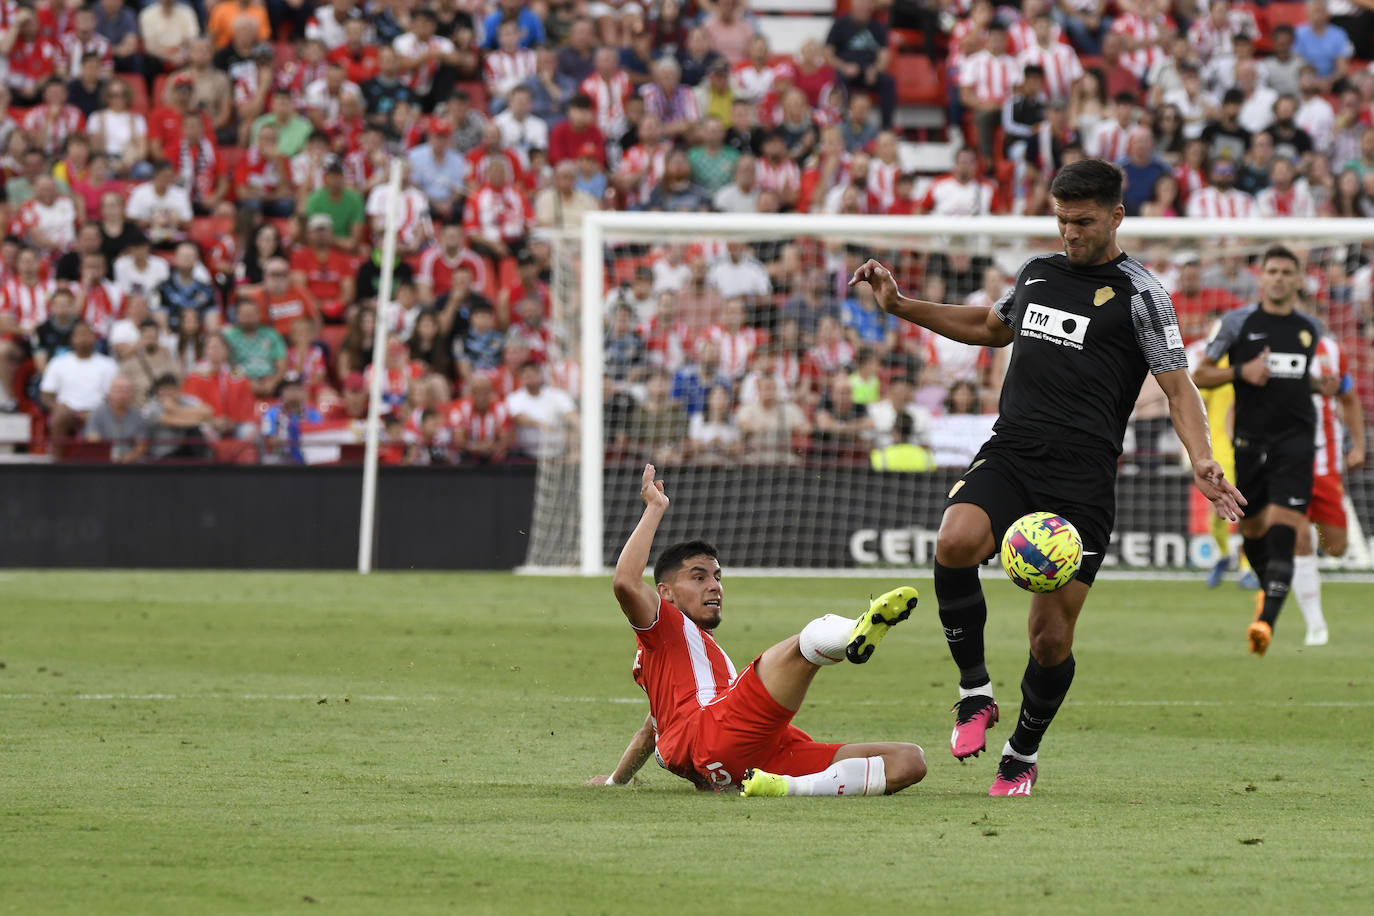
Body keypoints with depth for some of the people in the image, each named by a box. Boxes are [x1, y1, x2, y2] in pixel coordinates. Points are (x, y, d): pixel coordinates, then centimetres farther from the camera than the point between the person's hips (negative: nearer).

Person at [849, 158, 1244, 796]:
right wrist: (901, 305, 30)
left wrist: (1201, 460, -20)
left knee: (1052, 635, -3)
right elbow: (990, 326, 36)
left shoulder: (1138, 293, 0)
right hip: (1008, 455, 4)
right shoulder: (1037, 273, 16)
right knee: (954, 542, -28)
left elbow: (1178, 386, -4)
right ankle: (974, 693, -11)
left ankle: (1023, 755, 22)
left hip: (1081, 479, -4)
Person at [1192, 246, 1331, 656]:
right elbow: (1199, 375, 4)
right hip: (1249, 441, 0)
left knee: (1282, 529, -16)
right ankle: (1269, 588, 42)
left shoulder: (1310, 329, 11)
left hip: (1295, 441, 0)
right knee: (1252, 529, 10)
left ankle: (1266, 620, -24)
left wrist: (1320, 385, 7)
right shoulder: (1238, 322, 2)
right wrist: (1241, 371, -12)